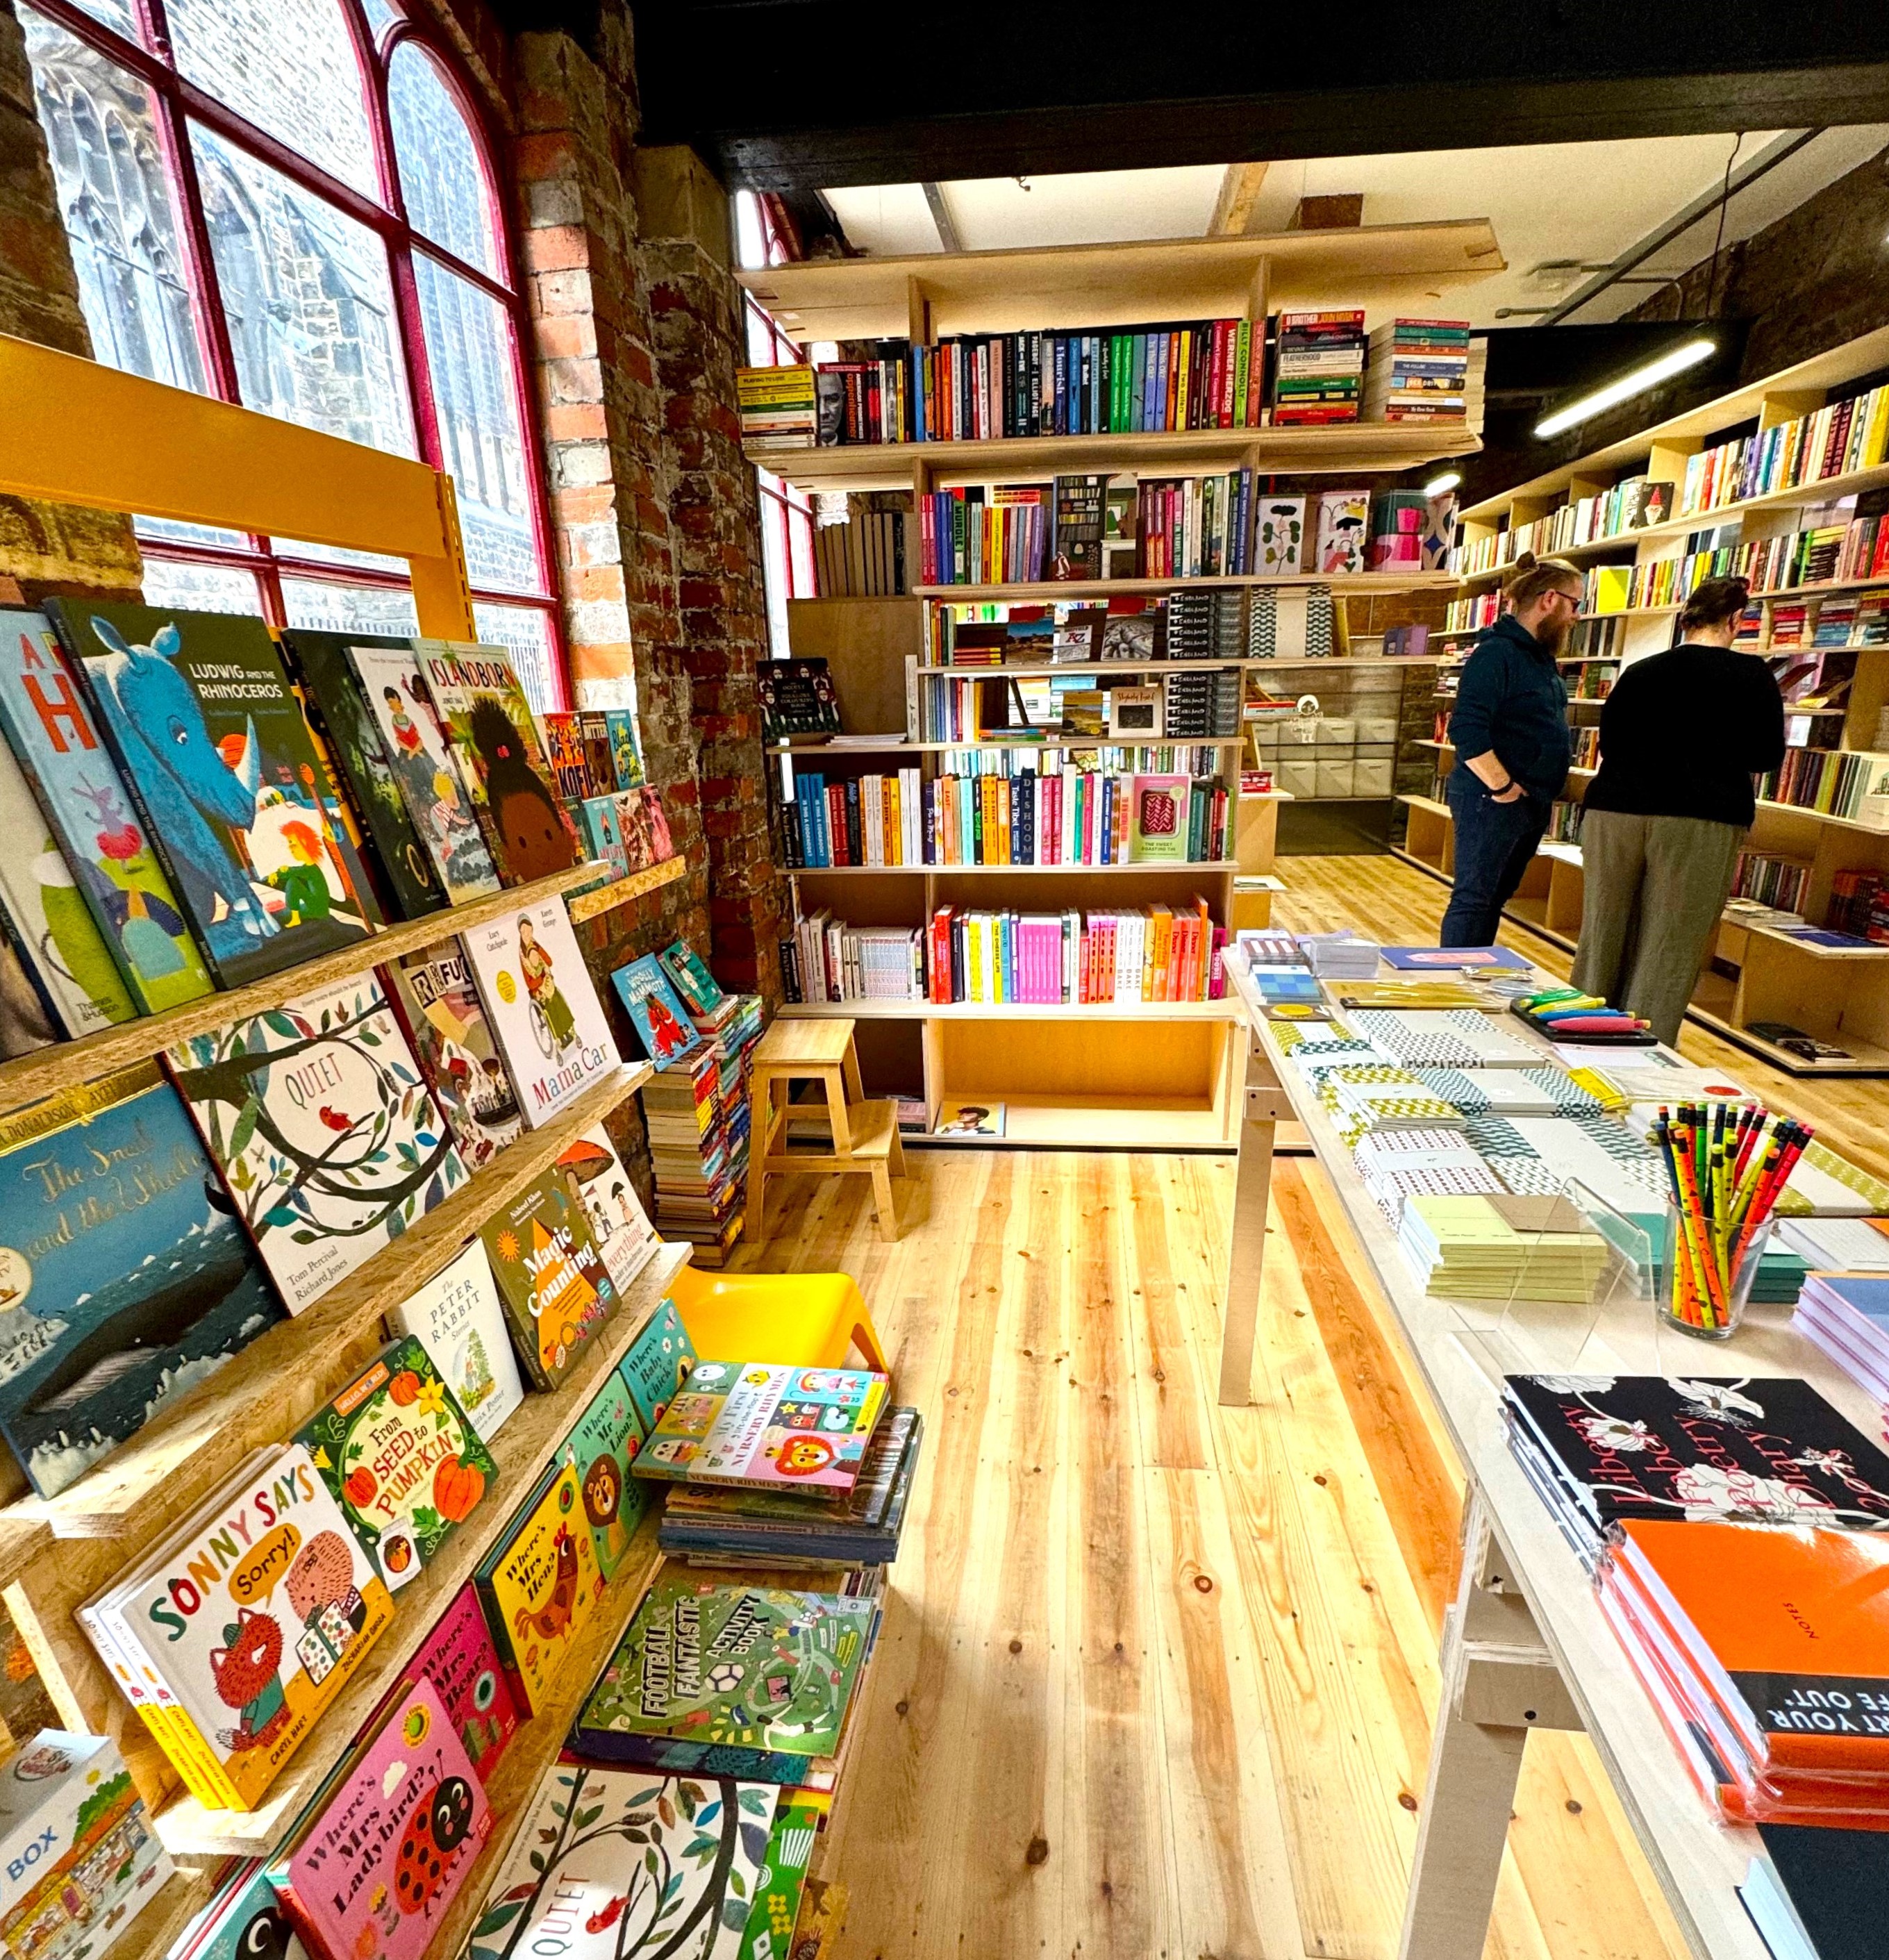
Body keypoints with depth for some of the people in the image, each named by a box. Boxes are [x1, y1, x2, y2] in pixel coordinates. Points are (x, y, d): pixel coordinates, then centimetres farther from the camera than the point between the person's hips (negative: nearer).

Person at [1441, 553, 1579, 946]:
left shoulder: (1541, 656, 15)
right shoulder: (1497, 652, -15)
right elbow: (1467, 731, -25)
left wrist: (1545, 793, 15)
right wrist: (1503, 788, -21)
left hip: (1533, 805, 10)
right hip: (1492, 801, -10)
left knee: (1495, 899, 15)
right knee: (1473, 900, -4)